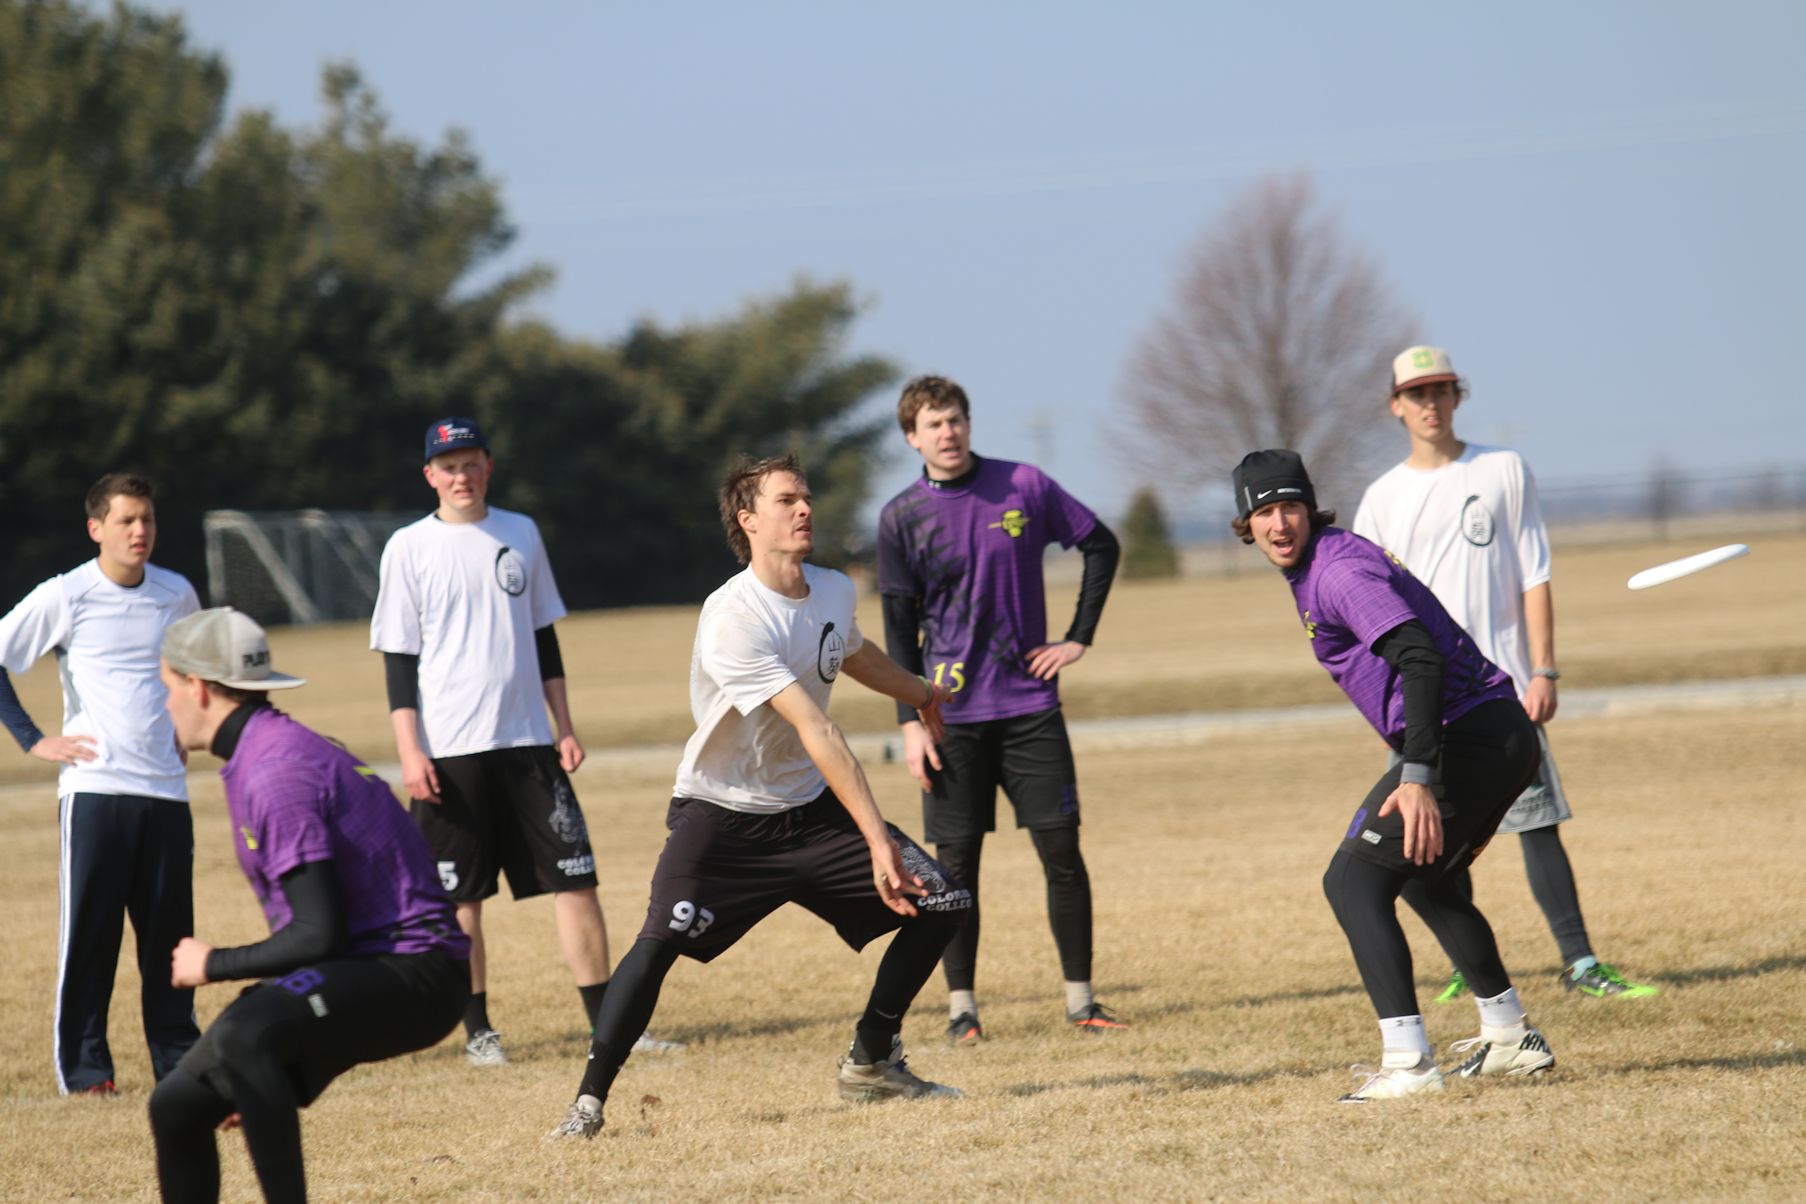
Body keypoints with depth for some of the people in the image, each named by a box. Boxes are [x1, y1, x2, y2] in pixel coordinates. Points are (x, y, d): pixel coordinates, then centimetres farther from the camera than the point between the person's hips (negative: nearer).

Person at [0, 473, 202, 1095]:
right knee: (88, 932, -3)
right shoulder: (64, 597, -4)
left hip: (166, 790, 4)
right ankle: (83, 1068, 3)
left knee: (169, 932, 7)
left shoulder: (177, 595, 8)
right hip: (93, 790, -4)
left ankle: (178, 1059, 15)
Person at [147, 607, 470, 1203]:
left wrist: (215, 964, -8)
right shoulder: (273, 749, 15)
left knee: (238, 1035, -36)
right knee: (177, 1105, 9)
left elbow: (319, 936, -23)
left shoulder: (275, 771, -17)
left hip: (413, 975, -10)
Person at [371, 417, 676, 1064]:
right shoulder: (408, 548, 0)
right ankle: (477, 1029, 10)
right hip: (449, 750, -3)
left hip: (528, 743, 3)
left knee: (575, 879, -2)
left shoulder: (520, 534, 11)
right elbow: (399, 659, -2)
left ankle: (608, 1025, 0)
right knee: (459, 896, 1)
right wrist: (409, 751, -10)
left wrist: (565, 726, 10)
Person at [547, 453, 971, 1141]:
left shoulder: (834, 592, -1)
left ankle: (871, 1065, 14)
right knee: (662, 939, -28)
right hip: (723, 815, -7)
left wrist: (918, 693, 46)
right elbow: (817, 733, -31)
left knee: (941, 904, -1)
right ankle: (589, 1101, -15)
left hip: (809, 809, 7)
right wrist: (876, 838, -35)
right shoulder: (733, 618, -25)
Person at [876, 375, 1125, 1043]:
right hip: (953, 715, -1)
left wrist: (1079, 637, 5)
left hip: (1029, 705, 1)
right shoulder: (902, 518, 0)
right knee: (956, 860, 0)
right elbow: (899, 630, 3)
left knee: (1062, 849, -2)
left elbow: (1102, 546, 12)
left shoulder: (1024, 487, 1)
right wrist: (910, 723, -3)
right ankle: (961, 1006, 8)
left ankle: (1080, 999, 7)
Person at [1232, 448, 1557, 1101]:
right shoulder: (1315, 572, 18)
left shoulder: (1339, 571, -15)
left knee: (1354, 881, -10)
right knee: (1425, 879, 29)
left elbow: (1421, 657, -28)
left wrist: (1418, 777, -37)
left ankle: (1408, 1064, -19)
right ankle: (1511, 1039, 35)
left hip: (1465, 738, -11)